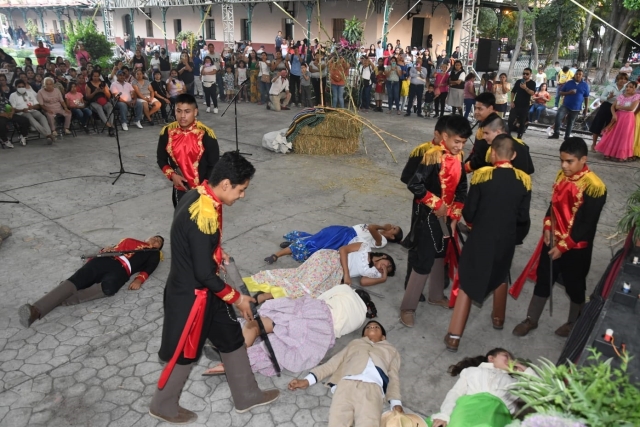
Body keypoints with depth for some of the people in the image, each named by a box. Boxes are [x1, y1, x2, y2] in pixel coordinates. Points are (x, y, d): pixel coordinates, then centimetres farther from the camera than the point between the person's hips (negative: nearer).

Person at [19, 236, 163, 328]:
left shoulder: (153, 254, 26)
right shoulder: (130, 241, 39)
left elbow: (148, 269, 7)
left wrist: (139, 280, -14)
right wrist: (107, 249, 5)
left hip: (121, 269, -3)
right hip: (104, 260, 3)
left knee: (108, 288, -39)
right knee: (75, 281, -25)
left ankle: (62, 301, -38)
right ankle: (35, 310, -40)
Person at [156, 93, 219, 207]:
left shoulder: (206, 134, -17)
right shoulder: (167, 132, -5)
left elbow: (214, 166, -10)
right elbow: (161, 159, 7)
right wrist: (172, 175, -10)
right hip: (180, 188, 3)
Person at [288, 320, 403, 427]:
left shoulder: (390, 350, 35)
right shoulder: (354, 343, 36)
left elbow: (393, 378, 20)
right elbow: (332, 363, 25)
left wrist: (396, 403, -1)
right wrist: (307, 380, 10)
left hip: (372, 387, -1)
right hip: (346, 384, 1)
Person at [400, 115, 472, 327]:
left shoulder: (459, 157, 2)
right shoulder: (433, 156, -20)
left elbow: (461, 189, 9)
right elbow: (414, 184, -25)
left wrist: (455, 216, 4)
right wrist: (437, 204, -18)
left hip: (447, 215, 8)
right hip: (429, 216, -8)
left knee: (441, 256, 21)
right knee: (423, 261, -5)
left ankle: (436, 296, 40)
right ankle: (408, 307, 8)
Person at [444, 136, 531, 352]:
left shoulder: (481, 175, -15)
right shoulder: (524, 180, -6)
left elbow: (468, 211, -11)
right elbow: (523, 216, 0)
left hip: (481, 237, -3)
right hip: (507, 239, 3)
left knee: (468, 283, 4)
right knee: (501, 277, 28)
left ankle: (454, 336, 3)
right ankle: (498, 318, 47)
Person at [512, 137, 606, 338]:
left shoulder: (594, 187, -22)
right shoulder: (562, 175, -1)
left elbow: (586, 224, -20)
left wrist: (563, 246, -17)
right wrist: (548, 227, -3)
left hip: (576, 248, -6)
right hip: (553, 241, 6)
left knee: (574, 286, 15)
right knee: (543, 280, 15)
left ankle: (573, 323, 38)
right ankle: (531, 319, 30)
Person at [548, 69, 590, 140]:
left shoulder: (585, 85, 3)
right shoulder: (569, 83, 4)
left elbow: (586, 97, 7)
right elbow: (561, 92, 6)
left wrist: (586, 108, 4)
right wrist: (569, 92, -13)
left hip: (576, 108, 1)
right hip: (566, 105, -1)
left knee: (570, 123, 9)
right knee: (558, 116, -23)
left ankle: (567, 137, 20)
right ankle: (556, 134, -16)